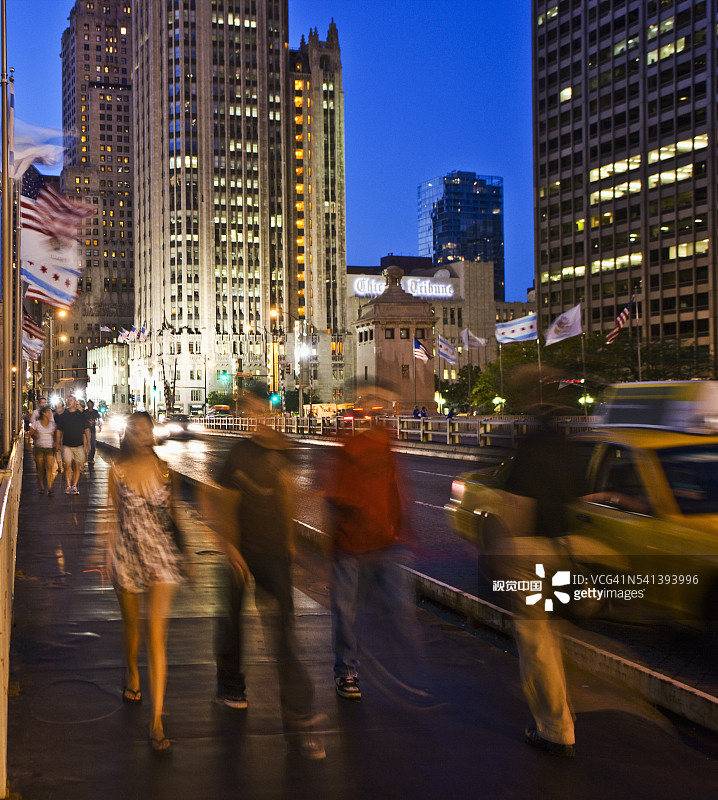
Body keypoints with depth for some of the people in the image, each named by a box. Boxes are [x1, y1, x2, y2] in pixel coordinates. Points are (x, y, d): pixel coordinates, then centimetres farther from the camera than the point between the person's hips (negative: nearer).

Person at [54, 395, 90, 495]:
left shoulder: (81, 415, 5)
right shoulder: (63, 416, 7)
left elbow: (86, 429, 7)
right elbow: (59, 430, 11)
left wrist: (88, 442, 0)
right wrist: (58, 443, 6)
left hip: (79, 444, 0)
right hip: (67, 444, 0)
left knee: (77, 466, 1)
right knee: (68, 465, -10)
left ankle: (74, 486, 9)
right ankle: (68, 485, -4)